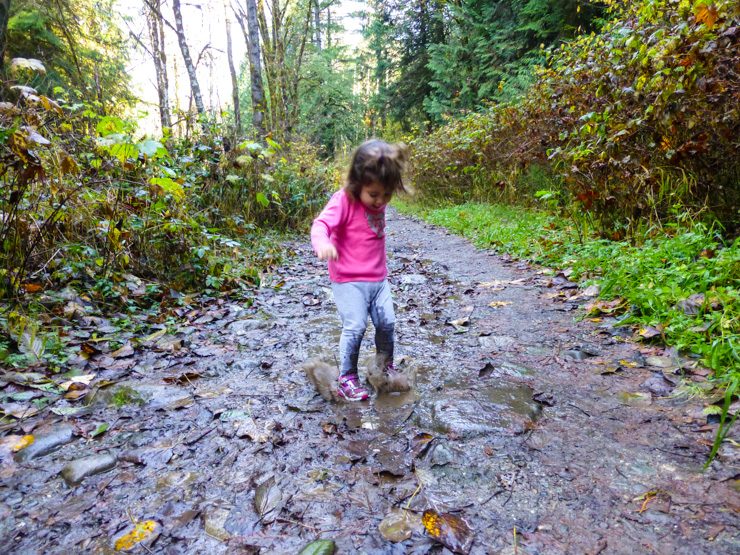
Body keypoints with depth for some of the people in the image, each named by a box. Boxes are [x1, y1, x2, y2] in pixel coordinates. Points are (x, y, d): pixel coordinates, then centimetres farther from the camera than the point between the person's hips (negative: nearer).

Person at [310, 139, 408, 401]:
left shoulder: (378, 203, 5)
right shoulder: (344, 200, -16)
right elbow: (322, 224, -29)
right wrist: (322, 243, -51)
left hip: (378, 278, 7)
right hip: (348, 280, -6)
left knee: (387, 322, 6)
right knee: (355, 326, -13)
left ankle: (385, 366, 30)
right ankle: (347, 378, 5)